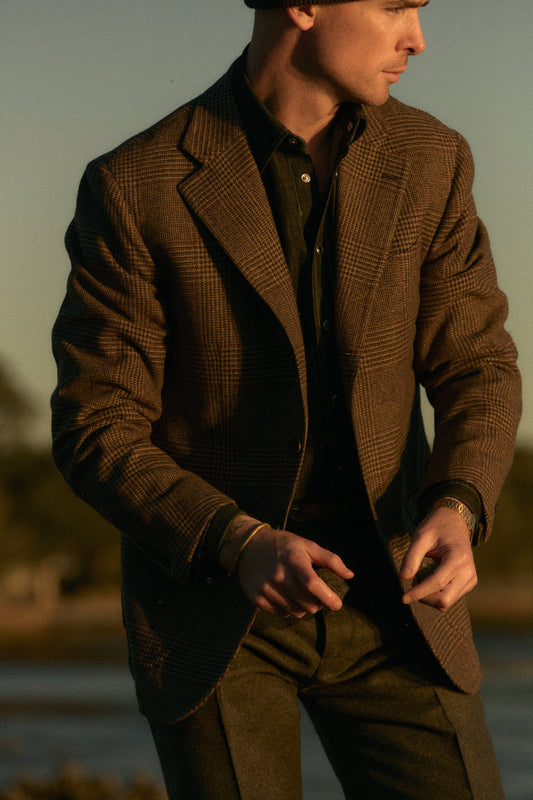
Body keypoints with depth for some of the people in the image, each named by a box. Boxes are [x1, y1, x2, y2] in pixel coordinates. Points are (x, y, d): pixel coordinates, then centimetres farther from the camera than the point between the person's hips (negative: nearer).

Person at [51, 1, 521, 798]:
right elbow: (96, 436, -11)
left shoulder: (430, 160, -2)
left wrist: (455, 516, -22)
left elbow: (476, 376, 1)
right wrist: (243, 547, -29)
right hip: (210, 597, -3)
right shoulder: (134, 191, -13)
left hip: (380, 600, 3)